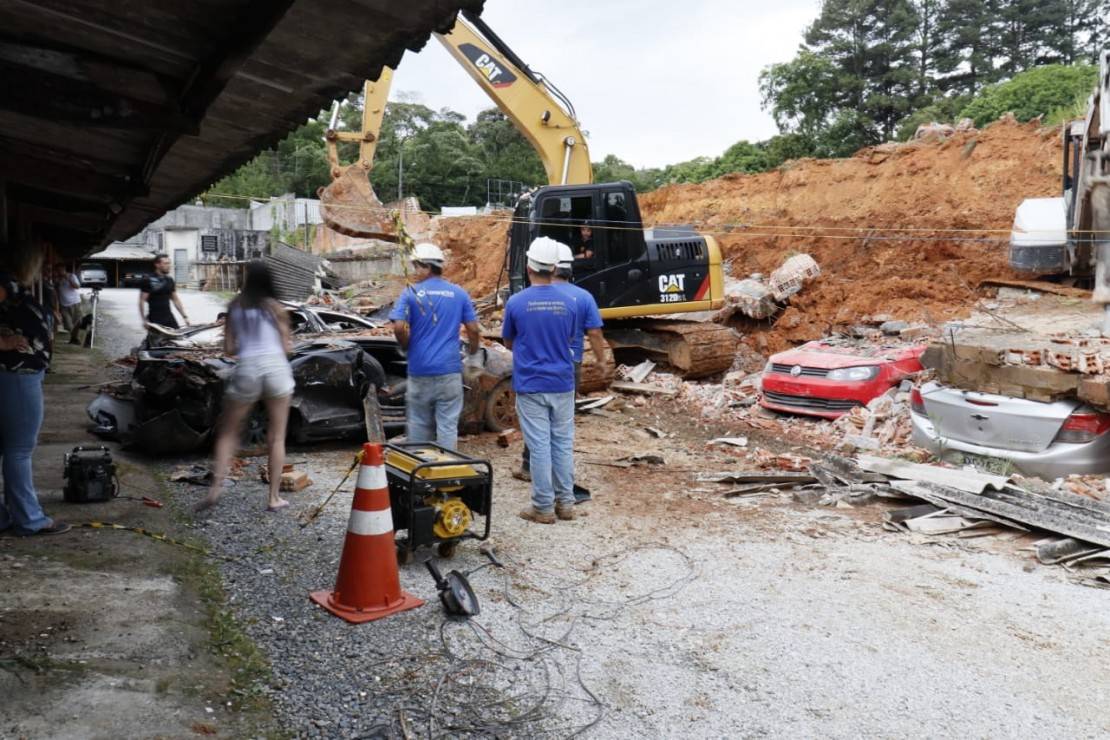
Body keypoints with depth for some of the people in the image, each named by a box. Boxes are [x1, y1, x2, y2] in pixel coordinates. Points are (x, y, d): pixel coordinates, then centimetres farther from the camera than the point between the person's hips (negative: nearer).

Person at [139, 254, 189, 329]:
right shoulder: (148, 280, -8)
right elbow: (142, 301, -9)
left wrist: (184, 316, 10)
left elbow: (175, 299, 15)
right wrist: (144, 320, -17)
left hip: (169, 318, 6)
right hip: (155, 320, -6)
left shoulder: (169, 280, 10)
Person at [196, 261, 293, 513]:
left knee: (228, 433, 16)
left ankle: (216, 487, 3)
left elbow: (229, 348, 7)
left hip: (247, 369, 1)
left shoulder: (235, 306, 8)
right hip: (276, 367, -1)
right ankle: (274, 498, 10)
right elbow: (286, 348, 4)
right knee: (276, 438, 7)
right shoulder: (274, 307, 3)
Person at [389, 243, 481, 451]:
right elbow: (473, 329, 4)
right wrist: (472, 350, 22)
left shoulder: (411, 293, -3)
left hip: (420, 371, 0)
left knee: (418, 425, 14)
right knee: (448, 426, 3)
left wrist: (407, 345, 6)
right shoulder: (459, 293, 4)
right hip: (449, 371, 1)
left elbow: (398, 327, -13)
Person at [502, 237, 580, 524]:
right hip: (562, 384, 3)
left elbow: (508, 342, 7)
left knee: (539, 446, 2)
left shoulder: (516, 303, -8)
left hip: (531, 385, -3)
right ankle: (565, 502, 18)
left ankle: (544, 507, 8)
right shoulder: (568, 302, -1)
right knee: (563, 443, 11)